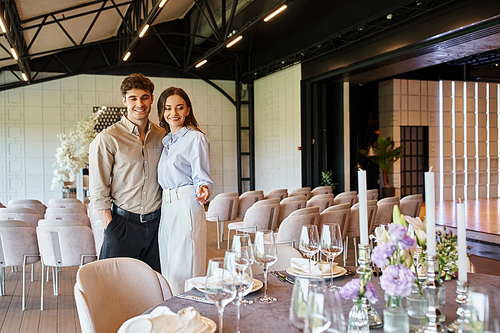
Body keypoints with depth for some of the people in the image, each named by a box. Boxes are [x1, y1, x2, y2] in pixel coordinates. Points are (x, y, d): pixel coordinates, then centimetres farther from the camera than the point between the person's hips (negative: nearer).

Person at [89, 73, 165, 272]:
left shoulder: (161, 136, 8)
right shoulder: (108, 138, -6)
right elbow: (98, 189, -6)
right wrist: (110, 226, -9)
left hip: (155, 224, 4)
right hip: (123, 223, -4)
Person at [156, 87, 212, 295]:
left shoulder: (195, 138, -7)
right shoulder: (166, 141, 16)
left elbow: (201, 177, -9)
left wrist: (203, 190, -31)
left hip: (187, 207, -8)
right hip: (166, 208, 8)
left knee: (184, 272, -4)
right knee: (169, 271, 13)